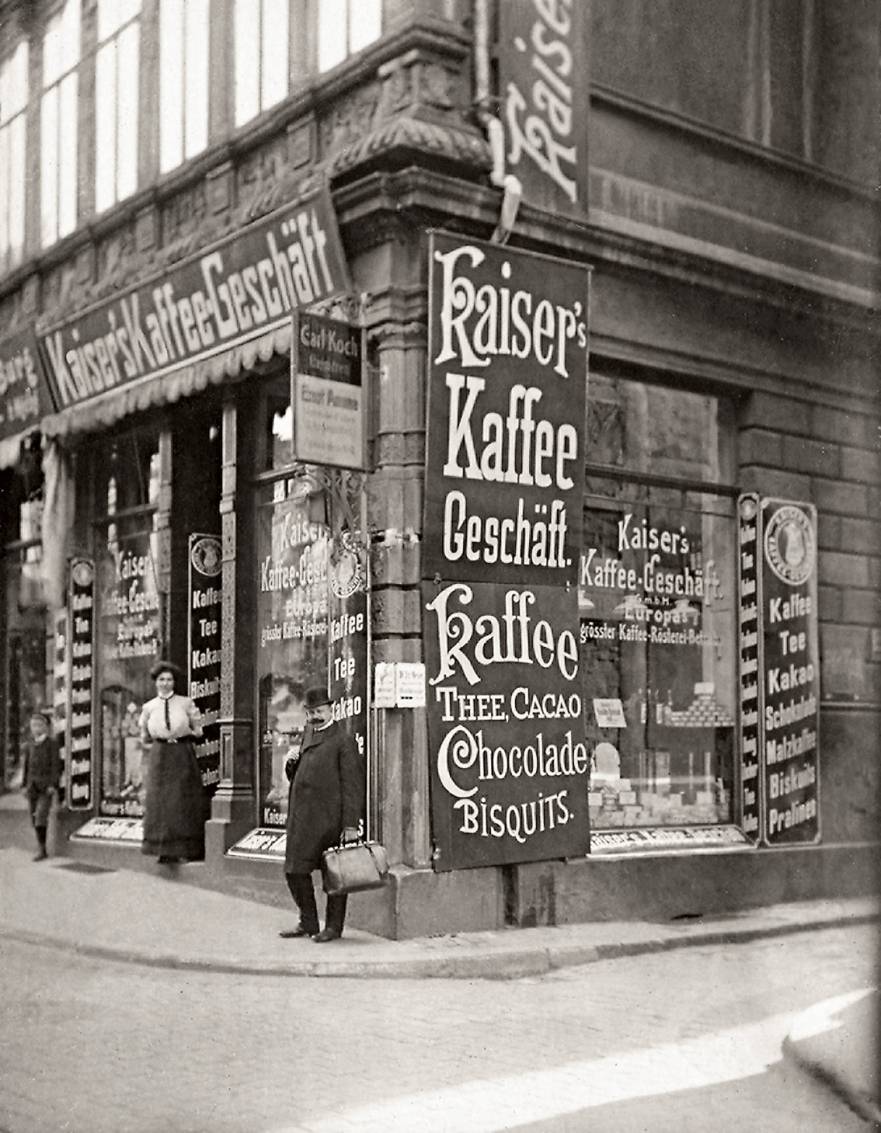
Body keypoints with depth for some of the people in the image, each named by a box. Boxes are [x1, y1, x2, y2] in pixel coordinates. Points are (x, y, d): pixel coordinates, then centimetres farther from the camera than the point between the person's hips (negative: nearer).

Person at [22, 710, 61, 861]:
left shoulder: (52, 743, -4)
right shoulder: (29, 745, 12)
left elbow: (56, 764, -7)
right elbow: (27, 766, 15)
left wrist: (53, 785, -14)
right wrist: (24, 785, 10)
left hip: (47, 785, -5)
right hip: (32, 785, 5)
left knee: (41, 815, -17)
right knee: (34, 817, 5)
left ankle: (41, 848, -14)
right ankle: (42, 849, 15)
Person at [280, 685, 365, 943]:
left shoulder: (343, 740, -9)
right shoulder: (307, 733, 15)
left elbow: (352, 784, -12)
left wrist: (351, 824, -16)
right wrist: (292, 764, 1)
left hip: (330, 819, -7)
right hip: (302, 818, 7)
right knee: (295, 870, 10)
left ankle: (334, 926, 15)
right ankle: (308, 923, 24)